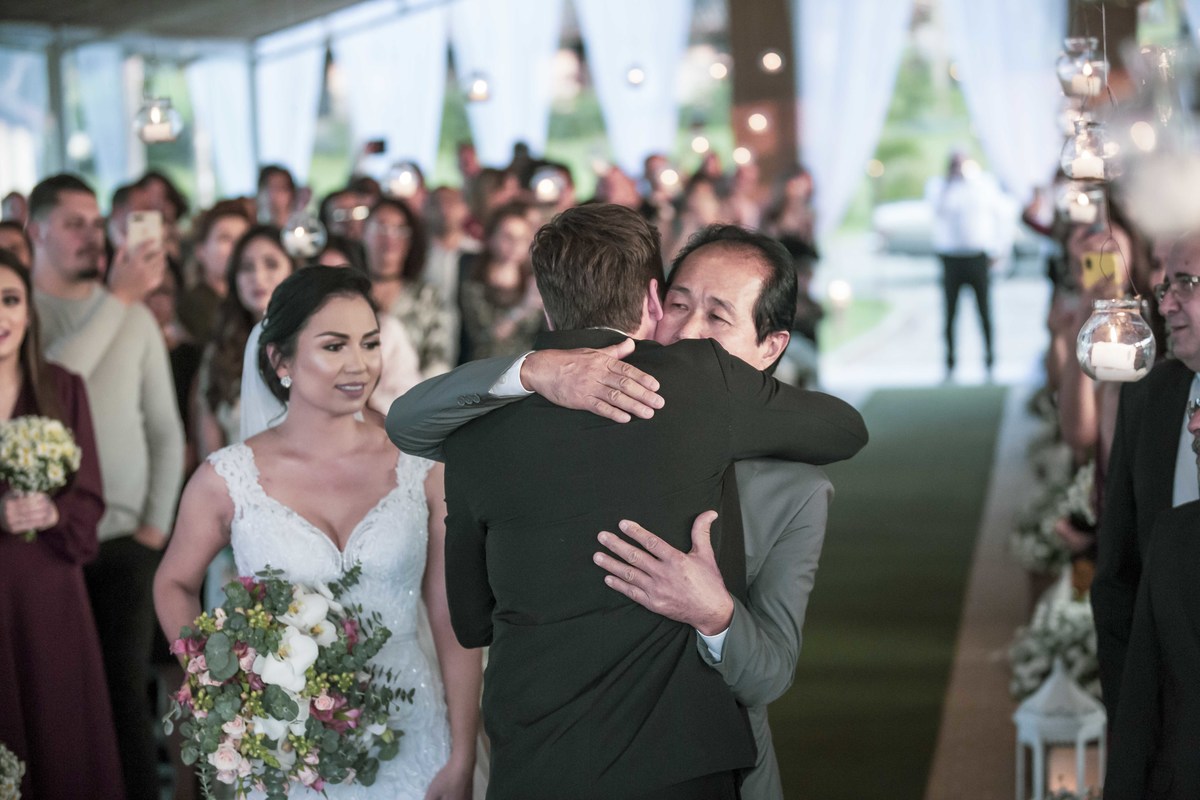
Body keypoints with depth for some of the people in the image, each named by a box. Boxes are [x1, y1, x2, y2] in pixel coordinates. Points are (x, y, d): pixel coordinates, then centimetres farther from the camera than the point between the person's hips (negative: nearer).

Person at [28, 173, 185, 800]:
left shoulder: (134, 316, 9)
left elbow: (166, 430, 12)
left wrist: (157, 523, 3)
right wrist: (115, 298, -17)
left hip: (124, 537, 2)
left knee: (126, 689, 1)